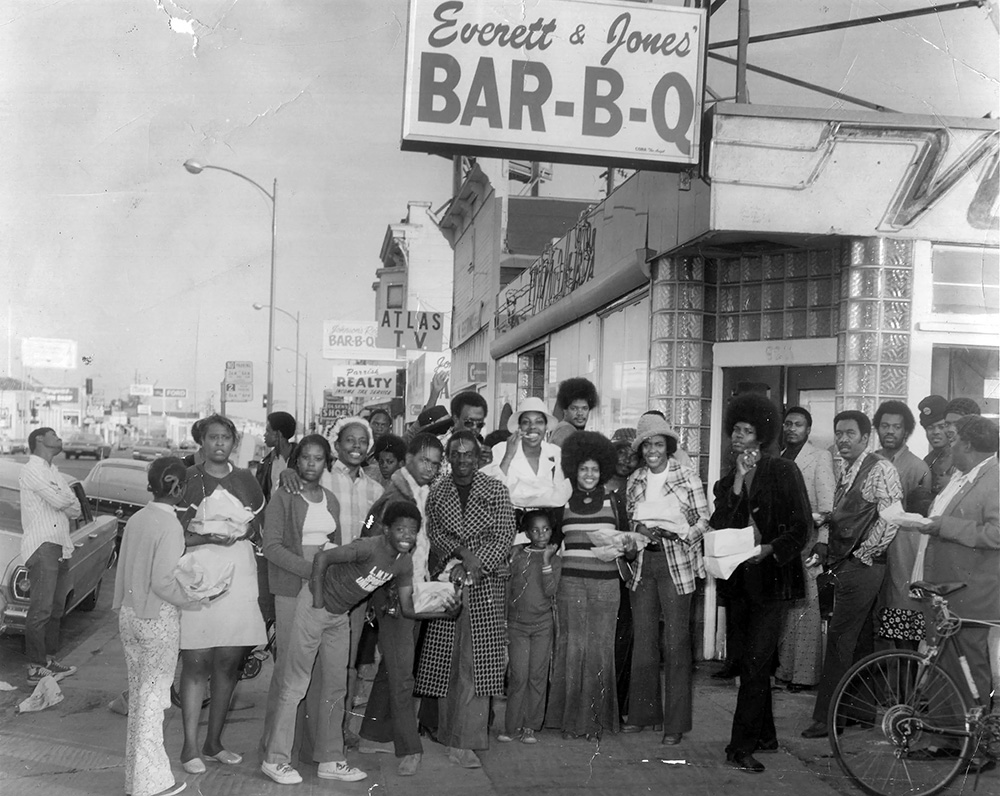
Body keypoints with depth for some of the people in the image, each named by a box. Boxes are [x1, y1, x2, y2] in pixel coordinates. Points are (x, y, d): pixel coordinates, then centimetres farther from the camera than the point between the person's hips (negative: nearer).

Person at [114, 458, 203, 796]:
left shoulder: (135, 519, 2)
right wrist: (196, 600, -10)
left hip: (129, 614, 7)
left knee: (137, 695, 17)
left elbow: (124, 568, 9)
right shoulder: (170, 526, -19)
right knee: (152, 698, 3)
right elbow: (163, 582, -22)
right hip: (158, 619, -7)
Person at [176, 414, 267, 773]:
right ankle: (190, 746, 6)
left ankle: (214, 741, 19)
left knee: (229, 661, 6)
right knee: (196, 661, -3)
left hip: (238, 573, 4)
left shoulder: (245, 480, 11)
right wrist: (207, 537, -16)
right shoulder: (187, 479, 0)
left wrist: (240, 532, -2)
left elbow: (260, 525, 17)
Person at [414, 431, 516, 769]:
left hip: (485, 583, -1)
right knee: (447, 659, 2)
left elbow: (504, 538, -3)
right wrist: (456, 557, -15)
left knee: (477, 660, -5)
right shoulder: (437, 491, 9)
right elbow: (434, 532, 2)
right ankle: (452, 734, 14)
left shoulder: (496, 491, 3)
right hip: (446, 581, 2)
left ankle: (465, 740, -1)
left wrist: (474, 566, -15)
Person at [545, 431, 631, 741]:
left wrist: (626, 546, -8)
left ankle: (596, 719, 8)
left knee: (600, 646, -1)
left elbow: (629, 543, 12)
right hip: (570, 579, 0)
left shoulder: (613, 500, 10)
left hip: (605, 582, 0)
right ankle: (571, 718, 7)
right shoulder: (563, 500, 10)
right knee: (572, 644, -3)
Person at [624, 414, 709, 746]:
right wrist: (639, 529, -6)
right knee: (643, 640, 8)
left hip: (676, 564, -4)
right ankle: (643, 712, 21)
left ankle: (676, 722, 6)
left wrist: (678, 532, -20)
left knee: (676, 642, -2)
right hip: (643, 563, 4)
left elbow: (703, 519, -2)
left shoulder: (687, 476, -2)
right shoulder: (635, 480, 11)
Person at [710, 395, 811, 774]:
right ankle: (765, 735, 26)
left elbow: (801, 526, -7)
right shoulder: (727, 481, 14)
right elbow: (718, 527, 3)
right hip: (740, 581, 6)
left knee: (754, 661, -11)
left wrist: (769, 549, -21)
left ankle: (741, 746, -8)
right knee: (756, 661, 14)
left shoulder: (783, 471, -2)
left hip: (773, 576, -6)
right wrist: (737, 483, -7)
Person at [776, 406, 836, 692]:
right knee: (783, 609, 7)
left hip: (806, 540, -5)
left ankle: (805, 673, -1)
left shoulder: (820, 456, 0)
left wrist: (822, 546, -15)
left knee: (806, 608, -5)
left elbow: (827, 505, -7)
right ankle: (784, 669, 13)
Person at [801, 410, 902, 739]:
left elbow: (890, 518, -18)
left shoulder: (880, 469, -11)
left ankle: (826, 718, -3)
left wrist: (862, 554, -14)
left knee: (839, 639, -7)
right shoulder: (846, 472, 16)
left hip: (862, 565, -9)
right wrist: (826, 546, 9)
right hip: (844, 565, 9)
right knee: (859, 640, 14)